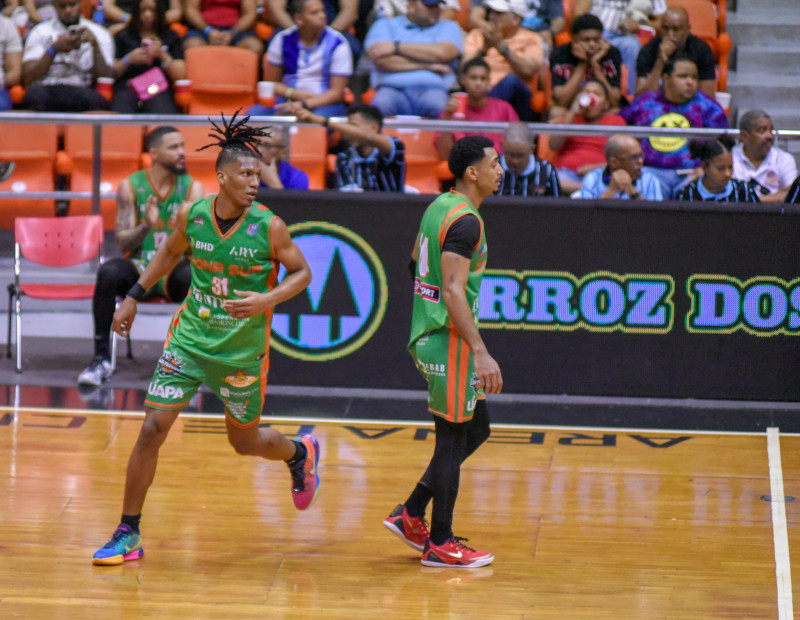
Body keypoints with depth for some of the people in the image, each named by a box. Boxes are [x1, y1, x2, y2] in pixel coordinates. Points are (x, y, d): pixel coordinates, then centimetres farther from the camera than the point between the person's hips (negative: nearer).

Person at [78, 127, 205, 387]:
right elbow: (122, 243, -6)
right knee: (108, 272, -32)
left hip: (174, 269, 0)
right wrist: (146, 227, -26)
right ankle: (101, 359, -25)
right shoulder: (130, 186, 0)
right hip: (138, 268, 0)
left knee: (192, 275, -36)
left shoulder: (192, 187, 0)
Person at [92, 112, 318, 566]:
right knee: (153, 429, -7)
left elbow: (302, 273, -3)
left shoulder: (269, 227, -15)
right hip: (189, 339, 2)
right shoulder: (191, 215, -8)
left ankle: (301, 453, 49)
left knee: (245, 440, 13)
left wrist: (267, 299, -21)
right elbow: (171, 252, 14)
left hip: (242, 352, -2)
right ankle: (129, 534, 3)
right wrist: (134, 297, 16)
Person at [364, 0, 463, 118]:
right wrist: (428, 66, 0)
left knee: (435, 103, -37)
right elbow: (381, 60, 0)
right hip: (393, 88, -1)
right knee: (382, 103, -37)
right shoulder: (385, 25, 19)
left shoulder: (449, 27, 22)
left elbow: (443, 54, 0)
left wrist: (397, 47, 2)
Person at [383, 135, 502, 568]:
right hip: (450, 341, -10)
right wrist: (480, 352, -30)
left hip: (429, 335, 10)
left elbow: (417, 264, 25)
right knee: (453, 438, -2)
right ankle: (440, 544, 6)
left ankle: (411, 515, 18)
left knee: (476, 428, 17)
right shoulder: (465, 220, -18)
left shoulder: (439, 207, 12)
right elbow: (453, 291, -26)